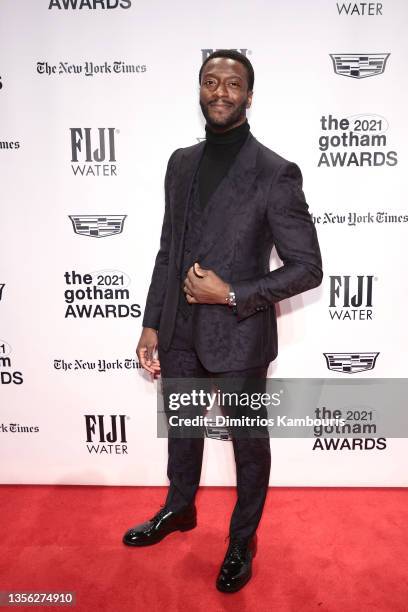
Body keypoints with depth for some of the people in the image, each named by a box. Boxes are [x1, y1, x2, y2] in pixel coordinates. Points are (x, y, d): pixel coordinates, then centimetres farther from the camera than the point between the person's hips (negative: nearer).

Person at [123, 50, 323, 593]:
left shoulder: (276, 173, -13)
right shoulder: (181, 162, 5)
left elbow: (308, 268, -12)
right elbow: (168, 251, 9)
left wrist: (232, 294, -19)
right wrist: (151, 324, 7)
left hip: (239, 336, -5)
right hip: (179, 333, 6)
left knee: (248, 444, 16)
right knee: (182, 429, 24)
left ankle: (242, 541, 41)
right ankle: (179, 510, 52)